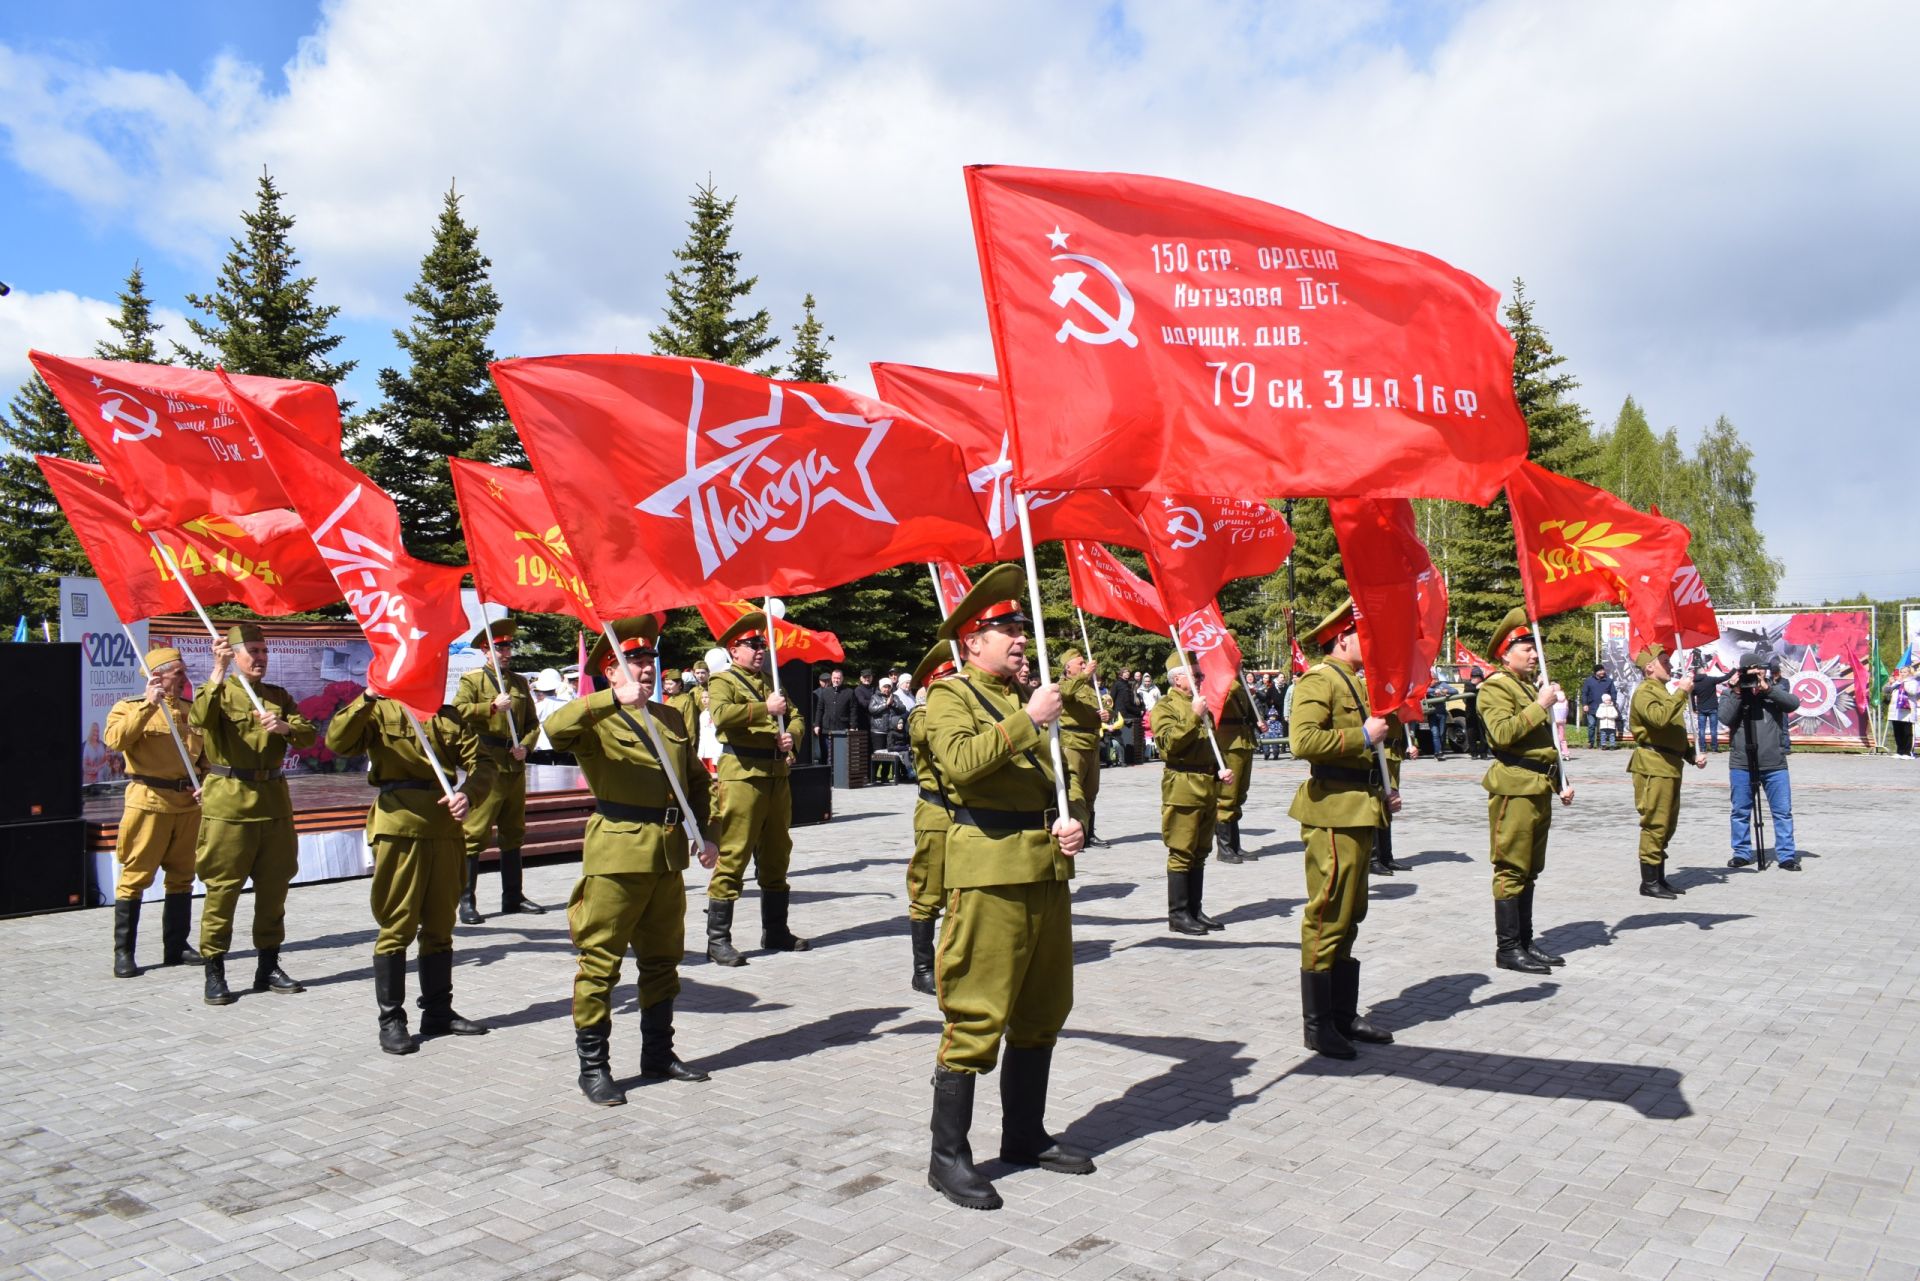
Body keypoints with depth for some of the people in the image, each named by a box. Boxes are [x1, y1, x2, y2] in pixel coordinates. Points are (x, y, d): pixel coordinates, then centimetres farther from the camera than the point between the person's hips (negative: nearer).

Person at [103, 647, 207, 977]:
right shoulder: (130, 707, -2)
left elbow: (207, 753, 21)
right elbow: (116, 739, -22)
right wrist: (148, 705, -26)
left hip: (188, 803, 5)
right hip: (149, 801, -5)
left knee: (182, 876, 10)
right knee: (135, 877, -3)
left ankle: (176, 946, 19)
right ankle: (123, 952, 4)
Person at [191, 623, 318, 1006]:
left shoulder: (279, 696, 14)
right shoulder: (219, 691, 1)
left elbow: (309, 734, 2)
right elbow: (200, 719, -21)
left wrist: (286, 727, -18)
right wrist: (218, 672, -28)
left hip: (274, 799, 5)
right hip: (228, 801, -4)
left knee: (274, 886, 9)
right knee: (222, 888, -2)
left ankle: (268, 966, 20)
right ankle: (214, 971, 6)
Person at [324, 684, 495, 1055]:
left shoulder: (452, 716, 13)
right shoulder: (379, 712, 3)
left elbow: (481, 762, 6)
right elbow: (337, 741, -14)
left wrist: (468, 793, -13)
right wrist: (368, 698, -25)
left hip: (446, 828, 4)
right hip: (399, 826, -4)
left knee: (440, 925, 12)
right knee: (397, 927, -1)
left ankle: (438, 1012, 23)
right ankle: (391, 1020, 9)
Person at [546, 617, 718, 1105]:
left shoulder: (672, 718, 15)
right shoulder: (597, 721, -5)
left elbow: (696, 779, 21)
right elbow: (556, 727, -29)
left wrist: (705, 833, 10)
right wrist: (615, 699, -33)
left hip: (669, 854, 7)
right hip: (617, 854, -6)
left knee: (662, 960, 15)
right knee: (600, 963, -1)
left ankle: (658, 1055, 29)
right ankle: (593, 1068, 11)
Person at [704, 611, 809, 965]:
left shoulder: (771, 682, 20)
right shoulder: (723, 681, -1)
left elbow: (796, 717, 19)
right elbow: (720, 714, -22)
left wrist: (791, 735, -3)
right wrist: (765, 709, -18)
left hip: (777, 777, 7)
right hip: (741, 776, -7)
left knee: (776, 856, 14)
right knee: (732, 857, -7)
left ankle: (775, 931, 26)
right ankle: (718, 940, -2)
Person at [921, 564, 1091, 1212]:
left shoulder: (1027, 700, 20)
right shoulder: (949, 695, -3)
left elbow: (1061, 772, 22)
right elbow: (960, 762, -21)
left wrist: (1071, 819, 3)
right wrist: (1025, 721, -22)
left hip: (1048, 870, 8)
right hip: (990, 872, -8)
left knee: (1042, 1012, 15)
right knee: (977, 1018, -5)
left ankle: (1025, 1134, 29)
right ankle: (948, 1155, 7)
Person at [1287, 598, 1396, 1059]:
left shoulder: (1352, 682, 20)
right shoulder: (1318, 680, -12)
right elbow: (1303, 741, -26)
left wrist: (1382, 794, 16)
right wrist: (1362, 735, -20)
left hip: (1359, 811, 10)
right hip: (1334, 812, -10)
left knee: (1350, 916, 15)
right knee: (1328, 916, -5)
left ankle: (1344, 1014, 24)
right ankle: (1317, 1025, 4)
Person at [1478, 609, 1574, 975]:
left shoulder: (1531, 687, 22)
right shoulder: (1495, 687, -8)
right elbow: (1503, 733, -22)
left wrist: (1561, 782, 19)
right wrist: (1540, 706, -18)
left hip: (1540, 789, 9)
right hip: (1514, 787, -9)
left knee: (1528, 870, 12)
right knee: (1511, 870, -6)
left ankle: (1525, 942, 18)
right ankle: (1507, 948, -1)